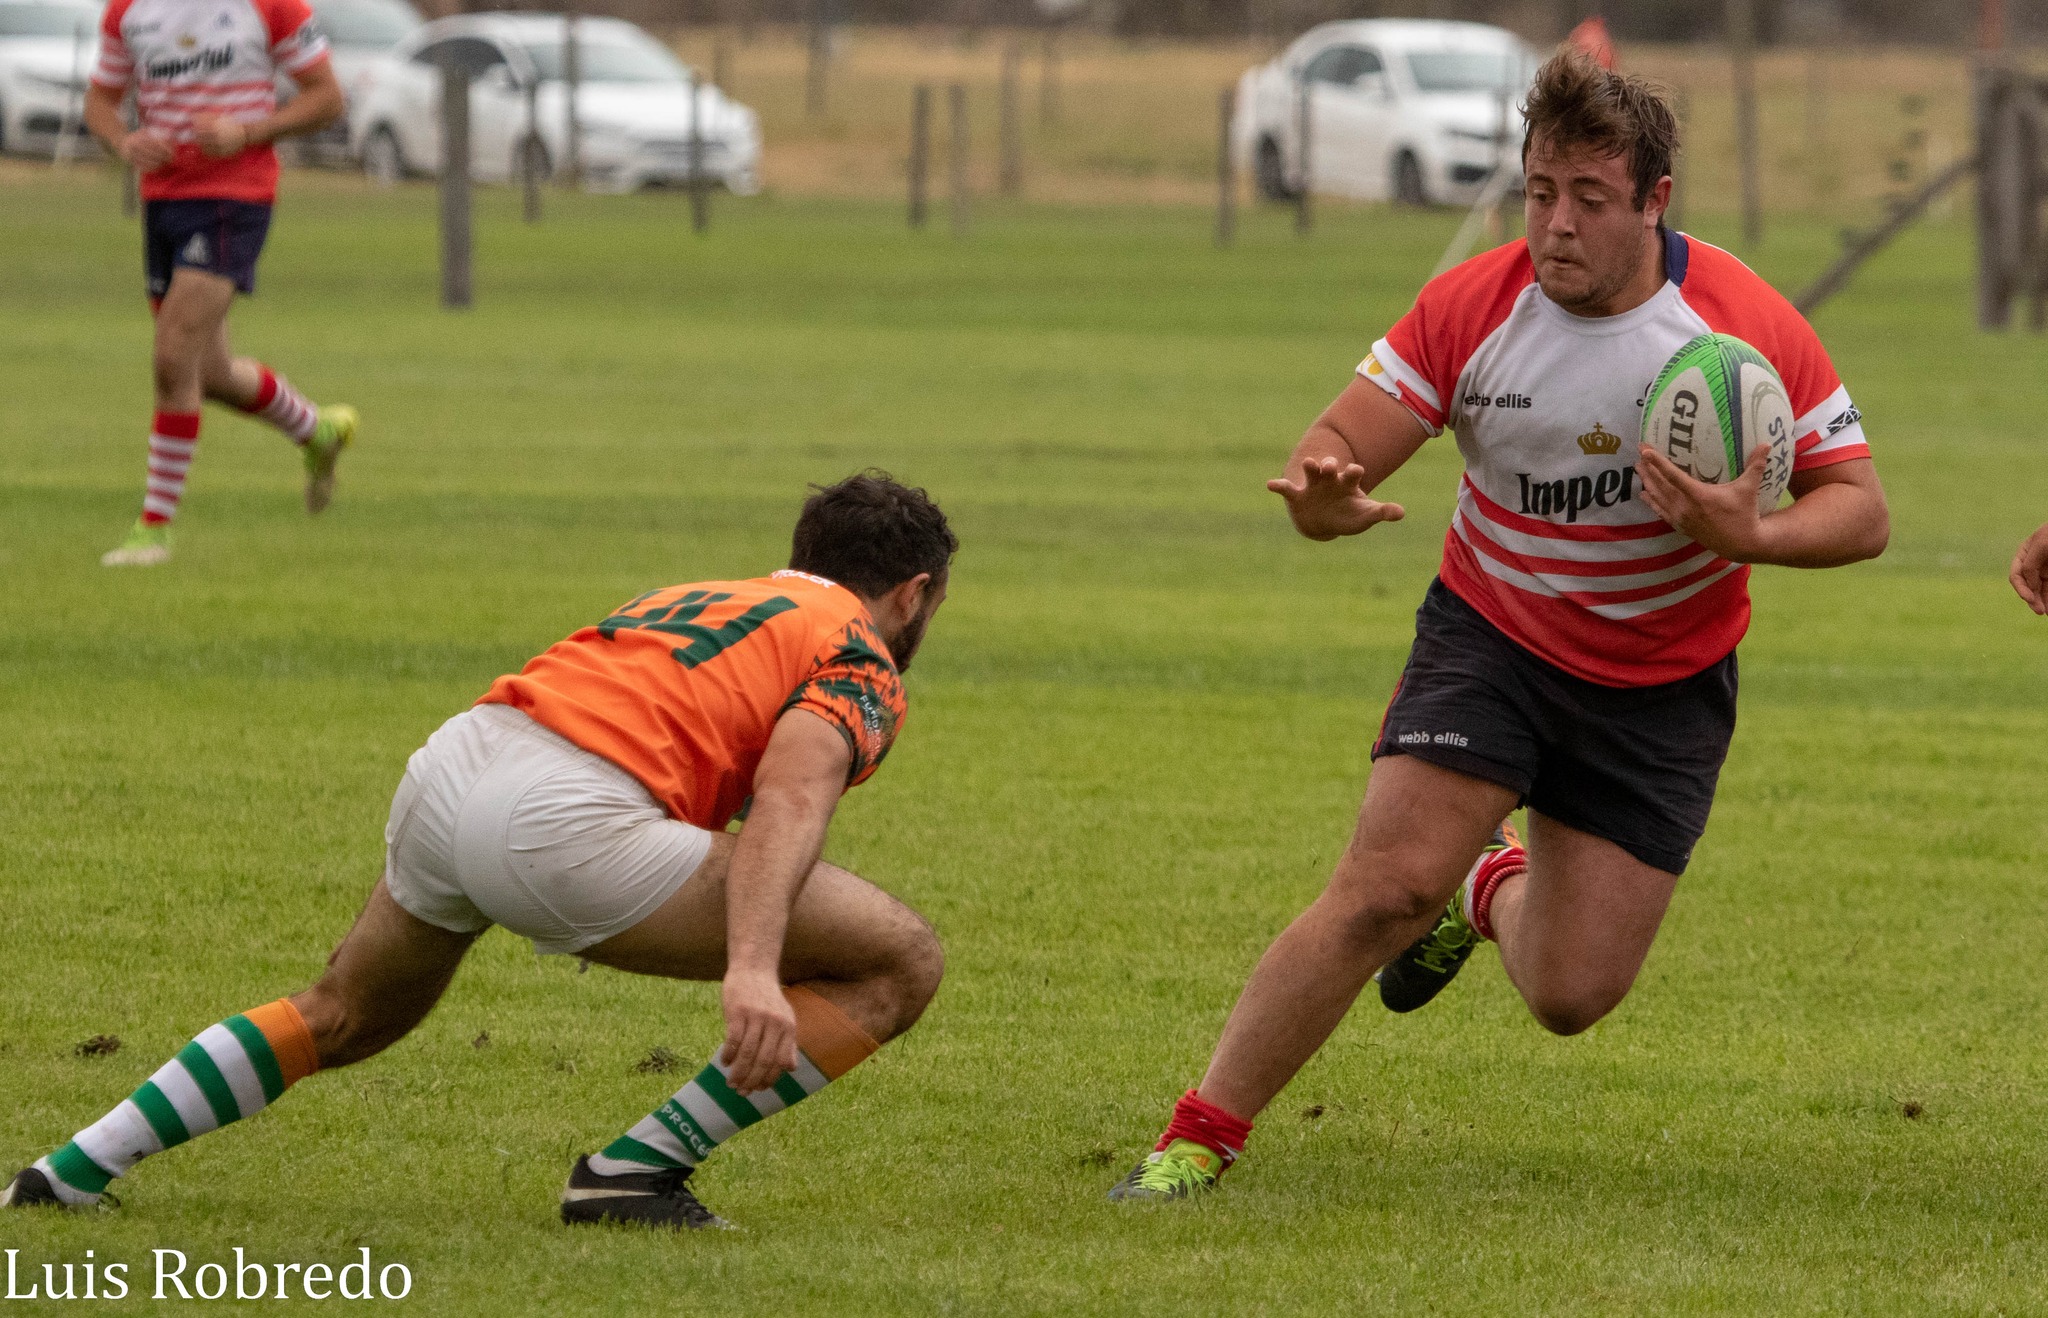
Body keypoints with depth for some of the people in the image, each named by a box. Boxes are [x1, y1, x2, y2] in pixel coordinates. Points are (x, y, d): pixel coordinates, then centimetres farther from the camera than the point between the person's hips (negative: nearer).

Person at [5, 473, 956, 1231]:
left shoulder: (697, 600, 33)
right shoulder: (861, 663, 8)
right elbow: (789, 802, -12)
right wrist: (753, 969, -27)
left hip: (451, 764, 8)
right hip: (564, 821, -8)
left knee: (344, 1017, 36)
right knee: (900, 964, 0)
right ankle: (638, 1171, 1)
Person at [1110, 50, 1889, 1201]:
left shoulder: (1750, 326, -16)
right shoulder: (1473, 307, -14)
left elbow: (1862, 510, -11)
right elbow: (1338, 449, -13)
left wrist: (1750, 536, -32)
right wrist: (1324, 495, -38)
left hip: (1664, 681, 0)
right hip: (1492, 632, 0)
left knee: (1573, 996, -2)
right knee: (1385, 890, -21)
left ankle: (1493, 892, 36)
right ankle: (1197, 1142, -8)